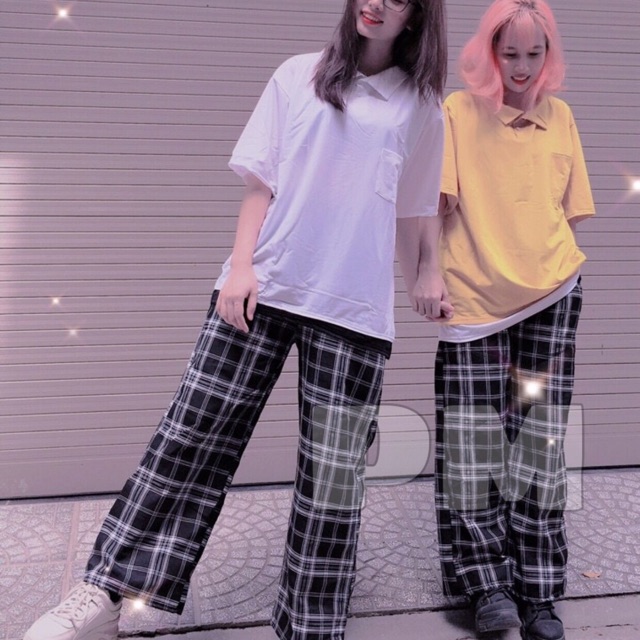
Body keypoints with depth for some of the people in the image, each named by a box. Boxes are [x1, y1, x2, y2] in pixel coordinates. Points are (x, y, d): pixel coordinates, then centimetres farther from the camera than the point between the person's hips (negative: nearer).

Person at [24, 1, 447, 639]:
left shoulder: (422, 106, 11)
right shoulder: (299, 76, 11)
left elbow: (411, 214, 16)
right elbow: (260, 183, 8)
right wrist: (241, 266, -4)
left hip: (354, 308, 0)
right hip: (263, 289, 0)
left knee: (334, 473, 2)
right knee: (192, 433, -3)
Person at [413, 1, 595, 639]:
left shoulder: (560, 117, 12)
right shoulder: (459, 111, 1)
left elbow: (567, 212, 16)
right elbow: (435, 200, -5)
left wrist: (561, 272, 12)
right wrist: (430, 272, -16)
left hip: (550, 296, 3)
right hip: (474, 297, -2)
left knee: (540, 442, 4)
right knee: (475, 445, -1)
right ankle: (489, 584, 14)